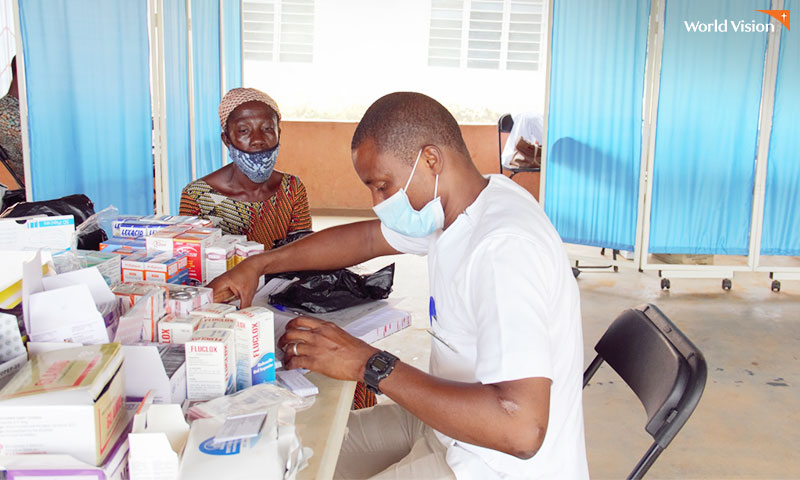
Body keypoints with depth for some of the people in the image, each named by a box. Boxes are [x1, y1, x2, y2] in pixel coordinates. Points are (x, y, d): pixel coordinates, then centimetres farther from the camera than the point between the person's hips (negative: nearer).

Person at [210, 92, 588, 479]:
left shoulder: (506, 247, -31)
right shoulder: (452, 208, 0)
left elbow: (520, 429, -37)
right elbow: (367, 238, 16)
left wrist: (369, 365, -32)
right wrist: (258, 264, 11)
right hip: (452, 419, 9)